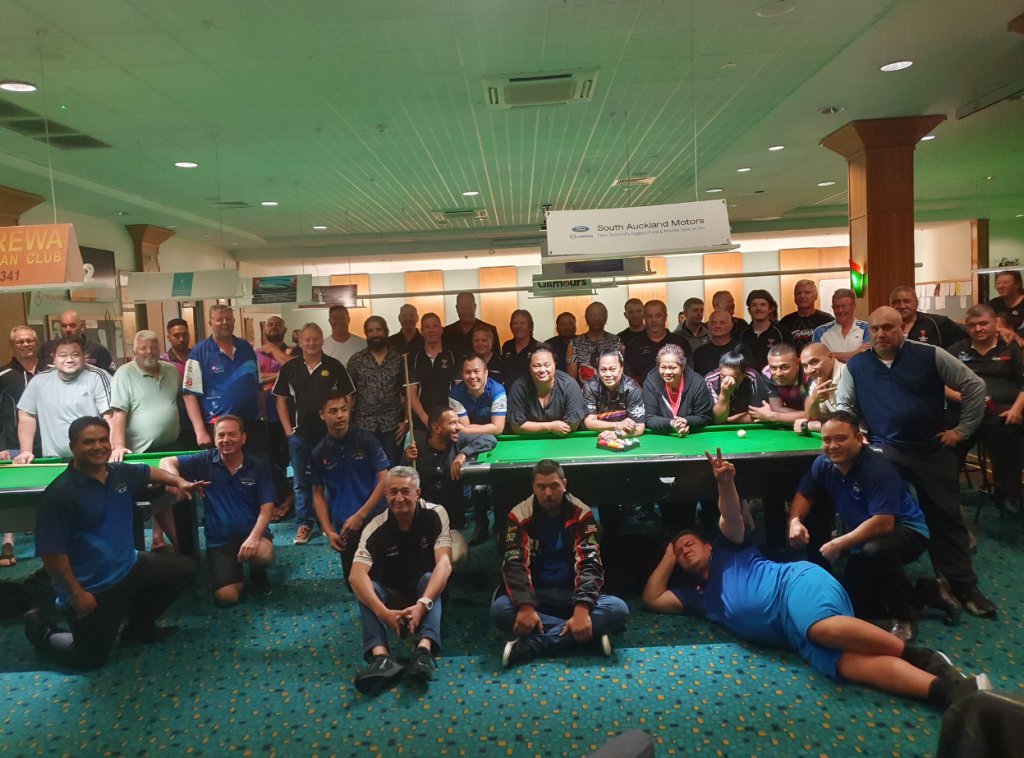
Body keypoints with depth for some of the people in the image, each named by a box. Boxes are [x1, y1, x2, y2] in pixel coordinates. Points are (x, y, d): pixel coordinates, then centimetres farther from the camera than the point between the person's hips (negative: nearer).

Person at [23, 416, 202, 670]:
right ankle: (41, 630, 31)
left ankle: (139, 627, 23)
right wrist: (76, 594, -20)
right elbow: (52, 553, -20)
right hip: (90, 589, -7)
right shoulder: (59, 494, -22)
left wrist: (179, 482, 4)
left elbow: (149, 471, 22)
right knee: (91, 658, 4)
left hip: (129, 568, 7)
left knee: (185, 569, 8)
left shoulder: (121, 473, -2)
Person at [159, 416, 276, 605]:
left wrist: (254, 536, -25)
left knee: (263, 555, -36)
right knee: (226, 597, -18)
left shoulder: (260, 466, -2)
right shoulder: (205, 461, 1)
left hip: (251, 533, 0)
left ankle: (257, 574, 4)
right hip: (218, 540, 1)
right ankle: (237, 575, 21)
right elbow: (167, 462, -1)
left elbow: (267, 506, -7)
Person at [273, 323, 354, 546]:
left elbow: (346, 398, 2)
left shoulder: (334, 366, -1)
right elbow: (281, 400, 5)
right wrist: (288, 430, -2)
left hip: (329, 433, -1)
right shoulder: (289, 368, 2)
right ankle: (304, 523, 17)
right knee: (301, 483, 8)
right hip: (299, 434, 1)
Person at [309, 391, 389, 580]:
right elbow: (318, 494, 8)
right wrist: (328, 531, -2)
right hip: (343, 526, 3)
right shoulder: (319, 453, 1)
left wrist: (360, 515, -13)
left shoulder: (367, 440, -7)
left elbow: (384, 480, -9)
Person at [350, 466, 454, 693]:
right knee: (365, 586, -28)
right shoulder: (376, 528, -17)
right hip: (391, 596, 1)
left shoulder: (435, 516, -18)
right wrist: (384, 612, -47)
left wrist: (422, 604, -47)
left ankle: (424, 650, -51)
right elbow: (357, 574, -31)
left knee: (428, 578, -33)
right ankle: (381, 656, -47)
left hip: (425, 590, -1)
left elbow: (444, 563, -30)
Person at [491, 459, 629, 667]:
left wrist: (581, 608, -30)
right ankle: (589, 634, -27)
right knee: (499, 609, -33)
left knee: (618, 609, -28)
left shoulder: (582, 514, -4)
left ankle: (532, 643, -29)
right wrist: (526, 606, -31)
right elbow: (514, 563, -13)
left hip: (572, 594, 1)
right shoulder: (519, 515, -4)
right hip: (536, 594, 0)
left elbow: (590, 563, -13)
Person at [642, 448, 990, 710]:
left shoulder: (727, 552, 21)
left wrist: (726, 483, -17)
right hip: (793, 632, 4)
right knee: (846, 662, -24)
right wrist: (668, 556, 32)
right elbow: (652, 598, 27)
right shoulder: (700, 595, 32)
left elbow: (732, 520, 2)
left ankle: (923, 658, -27)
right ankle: (945, 690, -38)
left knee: (823, 627, -39)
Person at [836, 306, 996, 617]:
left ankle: (963, 587, 18)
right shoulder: (856, 365, 3)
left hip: (932, 450, 0)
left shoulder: (930, 355, -4)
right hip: (883, 451, 1)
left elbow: (974, 385, 1)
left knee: (946, 518, 6)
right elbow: (843, 405, 12)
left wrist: (962, 430, 0)